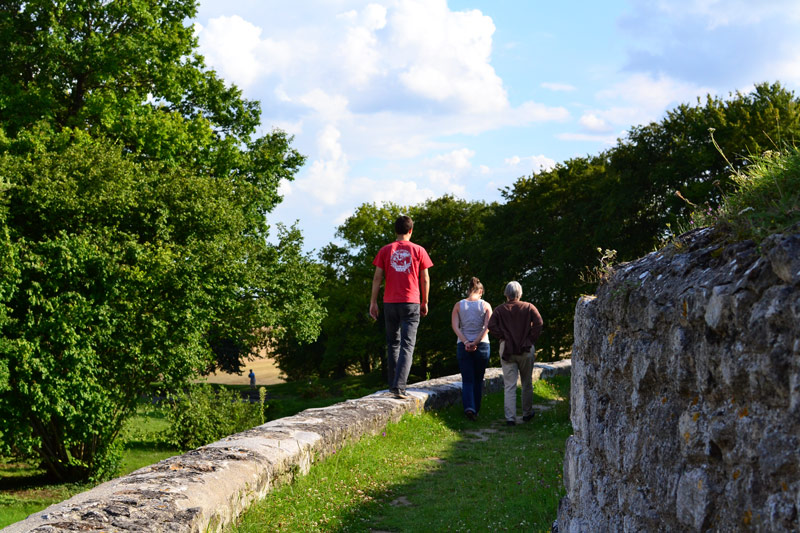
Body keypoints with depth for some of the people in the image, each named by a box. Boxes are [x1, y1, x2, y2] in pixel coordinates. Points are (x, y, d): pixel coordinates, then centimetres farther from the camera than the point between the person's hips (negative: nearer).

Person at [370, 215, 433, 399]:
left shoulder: (385, 250, 4)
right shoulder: (418, 250, 2)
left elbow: (377, 277, 1)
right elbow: (425, 279, 4)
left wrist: (373, 302, 7)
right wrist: (424, 302, 14)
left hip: (390, 303, 2)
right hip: (411, 303, -2)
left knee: (393, 344, 16)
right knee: (407, 346, -4)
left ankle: (393, 384, 18)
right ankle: (399, 386, -17)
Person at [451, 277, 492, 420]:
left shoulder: (459, 305, 3)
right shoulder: (485, 305, 0)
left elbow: (455, 326, -7)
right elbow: (487, 326, -11)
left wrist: (466, 342, -12)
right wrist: (475, 343, -12)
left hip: (463, 346, 0)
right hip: (482, 346, 0)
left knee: (467, 380, 1)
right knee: (478, 380, 14)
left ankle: (469, 407, -20)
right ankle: (476, 410, 18)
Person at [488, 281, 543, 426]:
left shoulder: (500, 310, 3)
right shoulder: (529, 307, 3)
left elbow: (491, 326, -11)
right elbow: (538, 322, -11)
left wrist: (503, 337, -3)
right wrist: (531, 339, -4)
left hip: (507, 349, 0)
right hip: (526, 350, 0)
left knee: (509, 385, -1)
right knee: (527, 383, 15)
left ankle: (510, 417, -9)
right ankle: (527, 413, 24)